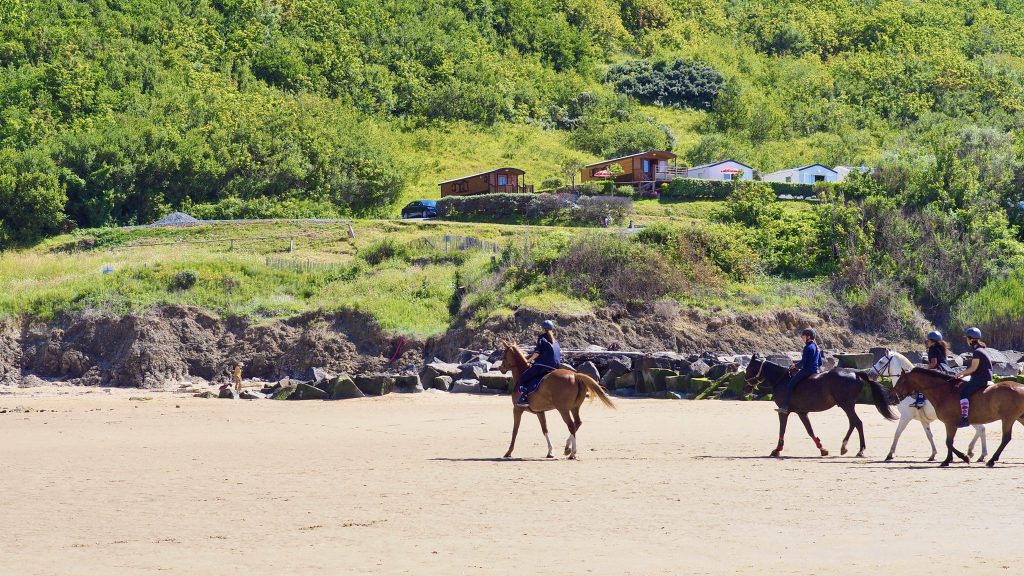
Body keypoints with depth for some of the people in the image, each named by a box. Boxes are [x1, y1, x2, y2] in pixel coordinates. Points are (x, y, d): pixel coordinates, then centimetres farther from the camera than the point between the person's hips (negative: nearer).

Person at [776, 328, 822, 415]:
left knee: (790, 384, -11)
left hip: (807, 371, -10)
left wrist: (796, 365, -1)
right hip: (815, 371, 10)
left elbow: (803, 362, -18)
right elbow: (820, 363, 20)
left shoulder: (807, 348, -13)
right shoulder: (817, 348, 15)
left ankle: (784, 407, -20)